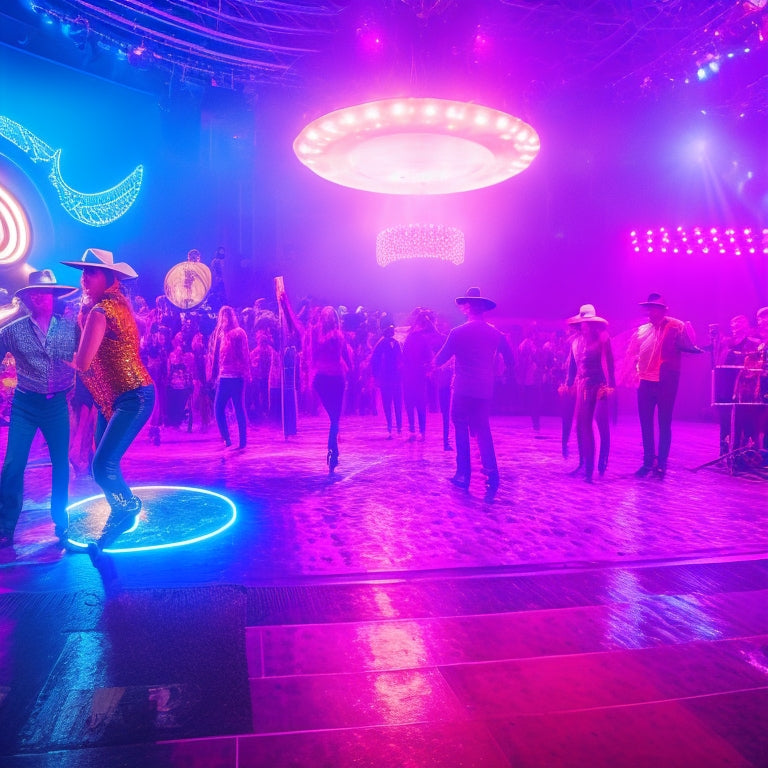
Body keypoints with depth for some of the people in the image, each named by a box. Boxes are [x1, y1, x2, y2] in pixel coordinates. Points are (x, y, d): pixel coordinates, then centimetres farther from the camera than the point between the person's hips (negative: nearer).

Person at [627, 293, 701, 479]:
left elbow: (689, 346, -13)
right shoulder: (642, 330, 11)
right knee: (645, 423, 10)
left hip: (666, 383, -5)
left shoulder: (676, 327, -5)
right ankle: (648, 461, 21)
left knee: (664, 423, 2)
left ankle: (661, 464, 10)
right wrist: (637, 368, 7)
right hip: (645, 382, 5)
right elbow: (632, 353, 20)